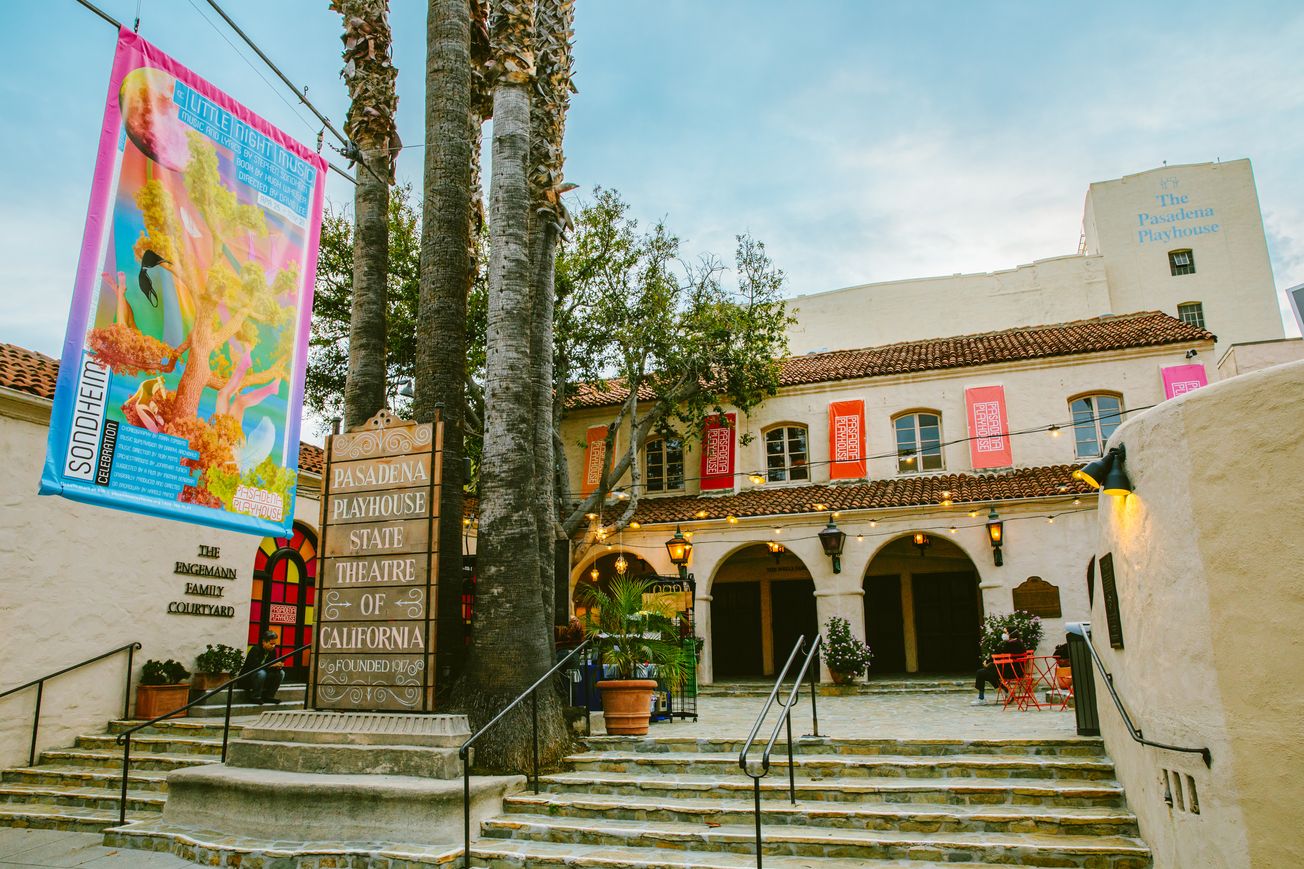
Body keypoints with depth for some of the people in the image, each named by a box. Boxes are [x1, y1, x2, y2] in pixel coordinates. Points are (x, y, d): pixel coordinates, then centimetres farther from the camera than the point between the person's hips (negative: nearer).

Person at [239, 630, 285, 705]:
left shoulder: (272, 650, 0)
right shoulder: (255, 650, -20)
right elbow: (255, 666, -35)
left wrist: (278, 666, -22)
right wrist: (272, 665, -39)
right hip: (246, 680, -7)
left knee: (281, 673, -12)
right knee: (261, 673, -36)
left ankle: (268, 696, -7)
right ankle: (256, 697, -21)